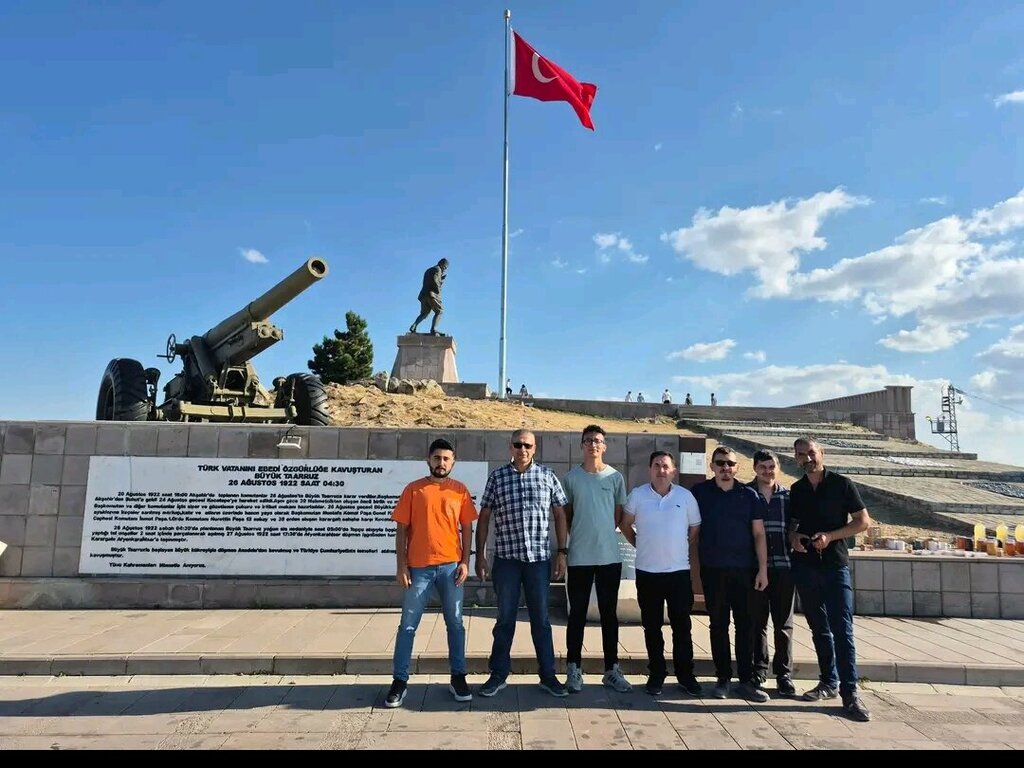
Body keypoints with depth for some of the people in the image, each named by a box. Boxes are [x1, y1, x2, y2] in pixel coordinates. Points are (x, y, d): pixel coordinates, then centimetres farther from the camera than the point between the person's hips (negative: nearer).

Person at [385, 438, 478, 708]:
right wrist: (401, 565, -5)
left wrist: (465, 562, -2)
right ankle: (400, 681, 15)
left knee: (455, 624, 9)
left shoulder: (460, 491, 4)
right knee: (408, 625, 4)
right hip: (418, 567, -1)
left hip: (450, 566, 1)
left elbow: (467, 528, 7)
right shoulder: (413, 490, 1)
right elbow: (402, 529, 1)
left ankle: (458, 677, 22)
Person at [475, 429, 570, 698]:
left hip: (539, 557, 0)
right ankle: (498, 674, 22)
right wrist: (480, 554, 1)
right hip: (506, 558, 0)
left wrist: (562, 552, 2)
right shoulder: (497, 477, 2)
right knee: (505, 618, 9)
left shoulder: (547, 475, 3)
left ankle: (548, 675, 21)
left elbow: (559, 514, 7)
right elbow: (484, 517, 5)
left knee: (541, 618, 9)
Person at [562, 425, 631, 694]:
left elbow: (618, 515, 9)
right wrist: (582, 536, 1)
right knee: (577, 615, 6)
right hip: (579, 557, -1)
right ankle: (574, 669, 16)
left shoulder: (615, 477, 3)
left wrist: (601, 535, 5)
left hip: (610, 556, 1)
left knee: (609, 615, 10)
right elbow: (565, 516, 6)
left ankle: (612, 669, 21)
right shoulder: (571, 477, 0)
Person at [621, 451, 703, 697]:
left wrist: (680, 548, 7)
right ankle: (656, 674, 21)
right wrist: (641, 546, 5)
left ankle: (685, 674, 19)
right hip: (647, 571, 0)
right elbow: (625, 524, 8)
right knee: (652, 626, 9)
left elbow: (695, 529, 10)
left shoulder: (686, 496, 0)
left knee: (682, 625, 6)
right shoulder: (637, 495, -2)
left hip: (679, 570, 0)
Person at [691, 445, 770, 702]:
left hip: (744, 568, 1)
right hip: (713, 569, 0)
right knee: (718, 625, 6)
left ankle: (747, 680, 12)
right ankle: (722, 678, 15)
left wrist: (763, 568, -2)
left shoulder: (748, 495, 4)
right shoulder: (699, 492, 1)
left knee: (745, 625, 3)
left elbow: (758, 534, 4)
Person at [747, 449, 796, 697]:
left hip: (783, 566, 1)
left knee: (784, 623, 7)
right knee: (757, 622, 7)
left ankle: (784, 674, 17)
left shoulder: (788, 495, 7)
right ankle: (758, 671, 19)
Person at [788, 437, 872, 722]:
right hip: (805, 566, 4)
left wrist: (830, 536, -15)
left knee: (842, 629, -7)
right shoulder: (796, 490, 9)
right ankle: (828, 682, 23)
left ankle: (850, 693, -2)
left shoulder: (841, 484, -3)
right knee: (819, 628, 12)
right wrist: (793, 537, -4)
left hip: (835, 564, -4)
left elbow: (863, 521, -3)